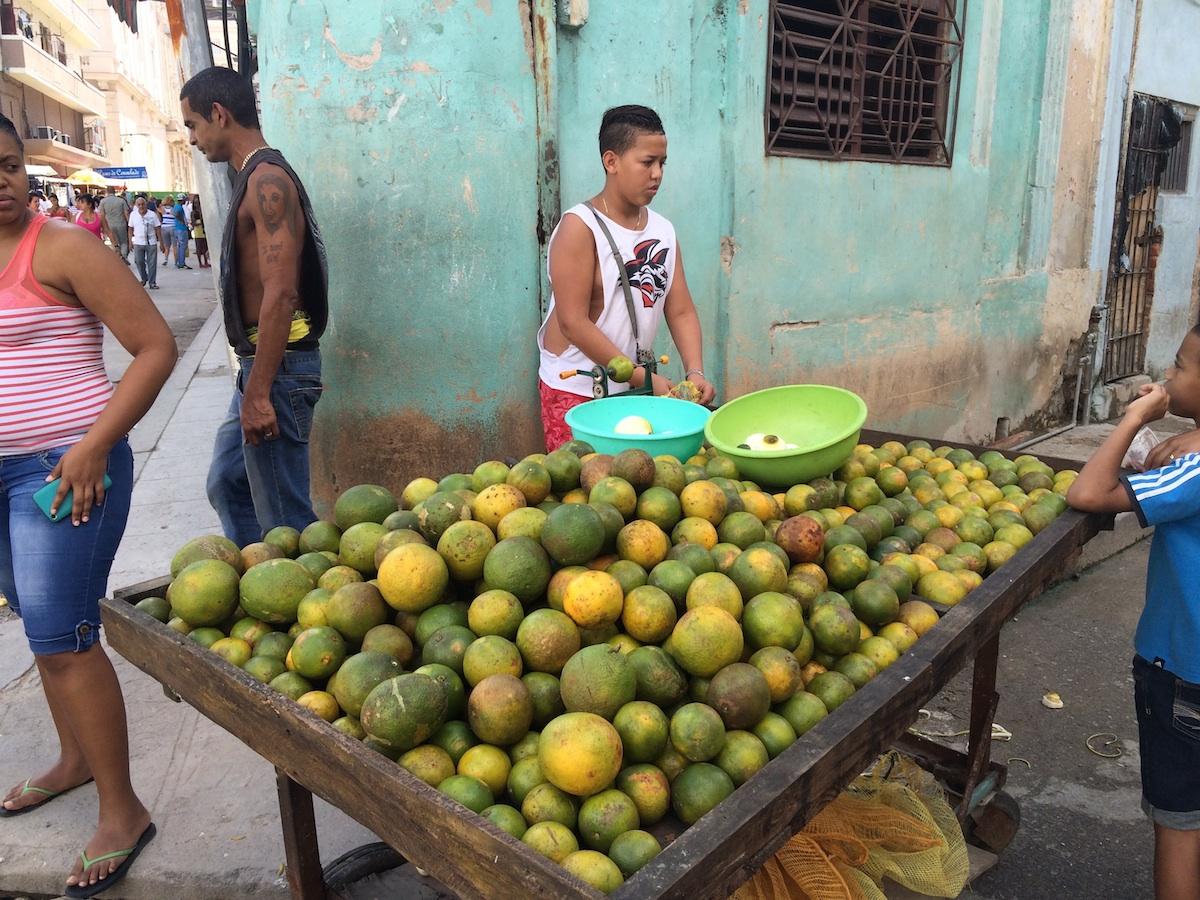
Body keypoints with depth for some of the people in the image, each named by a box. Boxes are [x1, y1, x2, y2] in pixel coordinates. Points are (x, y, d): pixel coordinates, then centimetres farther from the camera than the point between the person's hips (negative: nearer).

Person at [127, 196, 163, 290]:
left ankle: (152, 282, 9)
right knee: (139, 261, 2)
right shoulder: (133, 215, 4)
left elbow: (158, 229, 0)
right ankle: (144, 278, 24)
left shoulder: (152, 214, -2)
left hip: (151, 242, -2)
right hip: (138, 242, 2)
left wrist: (161, 242, -3)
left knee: (152, 263, 0)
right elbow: (130, 229, 9)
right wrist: (130, 241, 5)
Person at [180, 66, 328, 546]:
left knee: (283, 517, -3)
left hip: (277, 367, -11)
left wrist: (258, 393, -24)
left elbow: (280, 294, -24)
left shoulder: (266, 180, -16)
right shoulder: (258, 178, 16)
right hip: (261, 363, 11)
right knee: (226, 485, 21)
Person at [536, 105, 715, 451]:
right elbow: (573, 323, -18)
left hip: (633, 389, 6)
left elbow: (681, 311, 5)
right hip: (575, 390, -5)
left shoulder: (664, 230, 5)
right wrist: (643, 378, -18)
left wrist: (695, 372, -12)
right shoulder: (579, 226, -13)